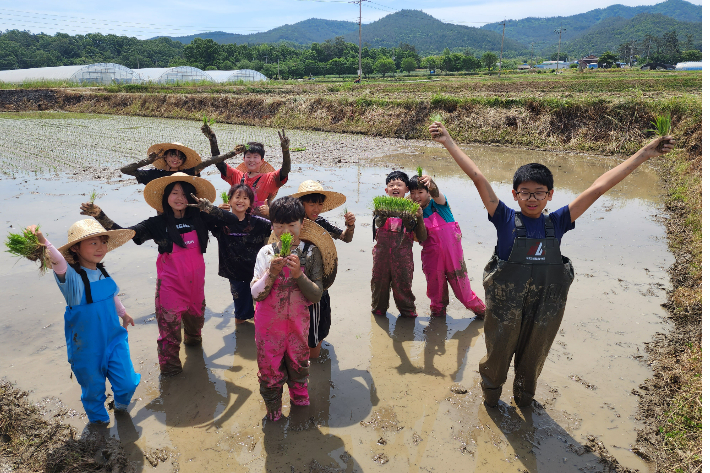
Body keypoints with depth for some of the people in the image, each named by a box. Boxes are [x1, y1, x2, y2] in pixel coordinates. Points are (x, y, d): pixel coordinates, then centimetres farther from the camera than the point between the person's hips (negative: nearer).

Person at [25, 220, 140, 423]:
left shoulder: (102, 272, -2)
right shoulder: (70, 276, -21)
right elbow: (58, 261, -45)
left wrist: (123, 313, 31)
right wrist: (43, 242, -64)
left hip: (114, 338, 4)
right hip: (86, 345, -4)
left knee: (127, 382, 7)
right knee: (93, 387, 14)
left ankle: (120, 405, 41)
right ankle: (98, 419, 44)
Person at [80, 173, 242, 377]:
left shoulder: (199, 218, -4)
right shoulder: (158, 223, -8)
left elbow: (232, 219, -7)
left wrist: (209, 208, -19)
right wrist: (99, 215, -27)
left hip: (196, 280, 3)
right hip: (170, 282, -3)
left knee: (195, 315, 23)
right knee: (170, 324, 0)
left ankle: (193, 337, 57)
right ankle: (169, 365, 21)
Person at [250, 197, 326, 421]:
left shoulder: (311, 253, -11)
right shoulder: (266, 253, -10)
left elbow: (317, 295, -14)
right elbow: (256, 294, -13)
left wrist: (298, 274, -28)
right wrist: (272, 273, -28)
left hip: (298, 322, 1)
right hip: (269, 323, 0)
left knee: (298, 364, 22)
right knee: (269, 368, 14)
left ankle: (300, 399, 51)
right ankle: (273, 411, 40)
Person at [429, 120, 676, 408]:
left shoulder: (556, 223, -2)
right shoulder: (506, 220, -9)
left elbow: (598, 188, -3)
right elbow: (478, 178, -14)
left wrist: (643, 155, -1)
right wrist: (448, 142, -14)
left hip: (545, 313, 3)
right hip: (505, 309, -2)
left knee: (532, 362, 23)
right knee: (497, 357, 18)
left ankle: (524, 399, 51)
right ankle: (490, 396, 47)